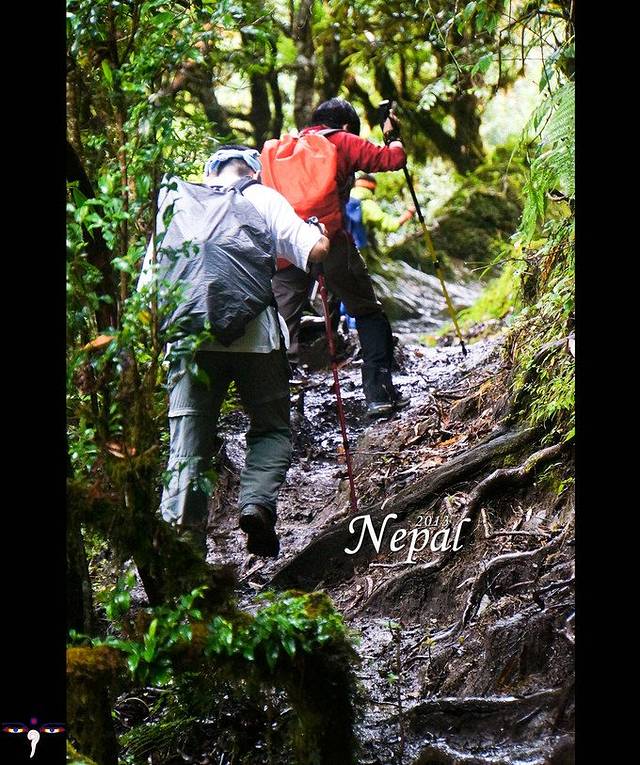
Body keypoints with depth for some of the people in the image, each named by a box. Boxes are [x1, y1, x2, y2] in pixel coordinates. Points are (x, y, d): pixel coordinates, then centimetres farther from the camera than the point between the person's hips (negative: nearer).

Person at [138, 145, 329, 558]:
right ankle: (258, 501, -13)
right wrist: (318, 239, 19)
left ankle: (181, 531, -10)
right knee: (272, 429, 13)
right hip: (255, 335, -2)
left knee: (187, 445, 5)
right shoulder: (262, 198, 8)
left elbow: (148, 284, 13)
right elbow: (316, 249, -4)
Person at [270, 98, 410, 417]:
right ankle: (379, 393, 6)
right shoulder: (344, 142, 6)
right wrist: (392, 135, 27)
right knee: (368, 313, 11)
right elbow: (394, 158, 8)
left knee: (283, 321, 6)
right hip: (331, 241, -3)